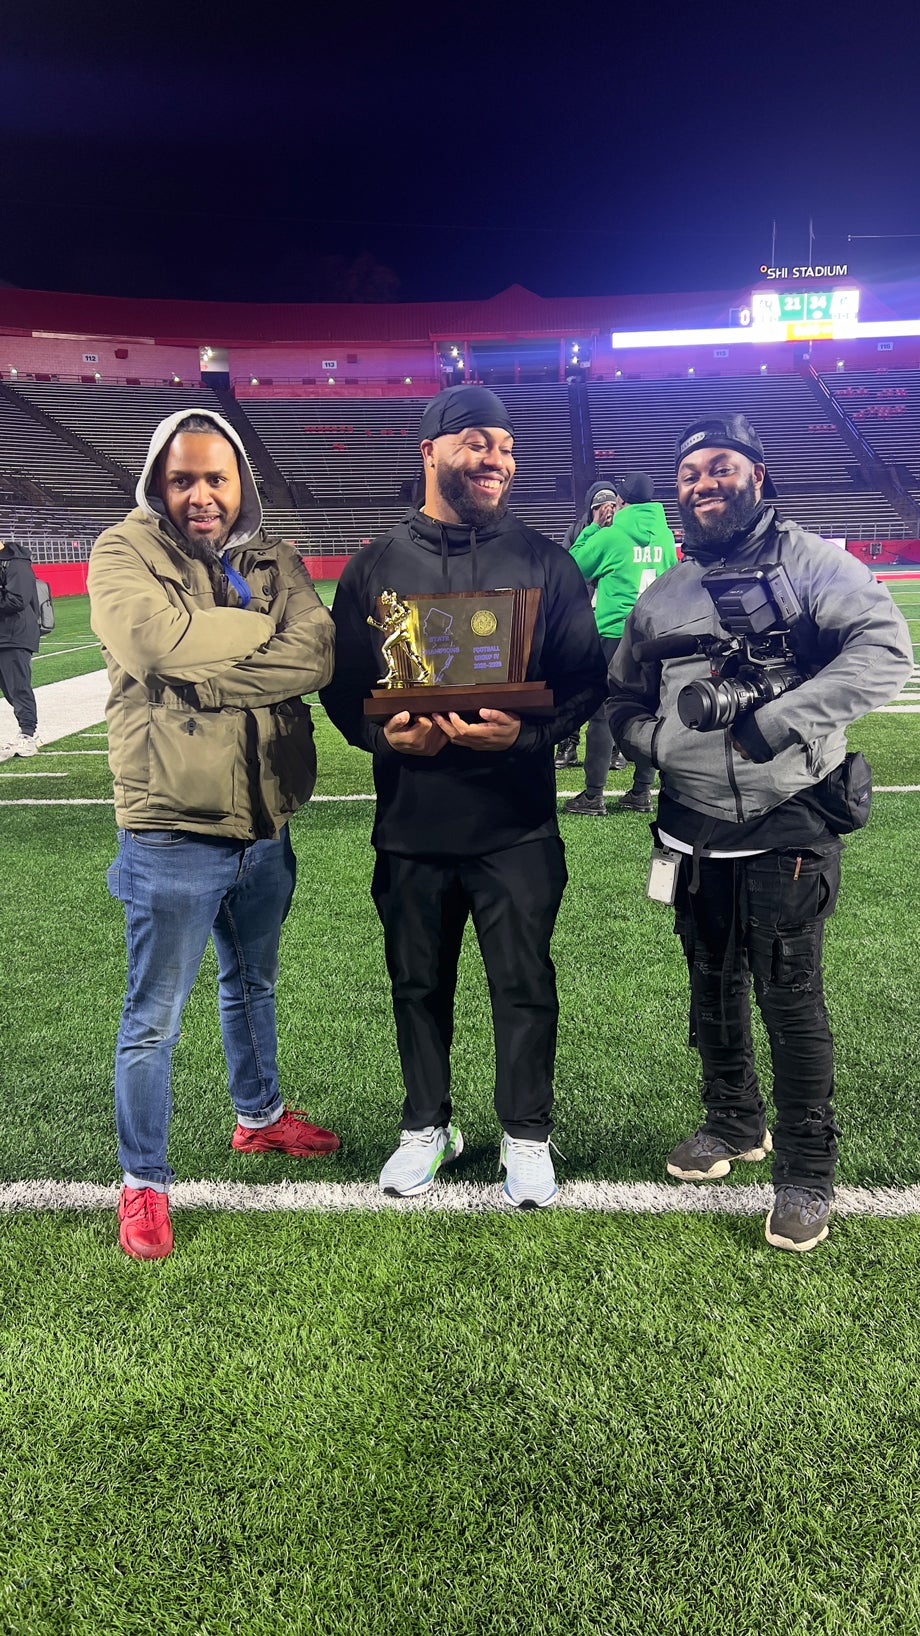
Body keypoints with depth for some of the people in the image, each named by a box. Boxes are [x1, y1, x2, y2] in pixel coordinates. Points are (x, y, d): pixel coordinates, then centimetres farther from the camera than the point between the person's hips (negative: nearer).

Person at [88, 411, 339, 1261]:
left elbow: (314, 659, -14)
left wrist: (203, 680, -23)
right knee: (153, 1019, 6)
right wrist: (263, 627, -13)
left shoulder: (277, 562, 4)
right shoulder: (123, 554, -7)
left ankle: (259, 1116, 48)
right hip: (171, 834, -5)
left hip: (265, 827, 5)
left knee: (253, 984, 25)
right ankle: (144, 1180, 25)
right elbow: (158, 641, -27)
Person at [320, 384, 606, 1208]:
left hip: (517, 822, -1)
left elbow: (585, 678, 0)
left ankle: (528, 1134, 27)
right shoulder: (374, 568, 4)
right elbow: (341, 685, 6)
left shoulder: (544, 560, 1)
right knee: (419, 983, 14)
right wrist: (385, 733, -14)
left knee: (524, 984, 7)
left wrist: (526, 733, -18)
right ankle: (427, 1126, 35)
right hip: (410, 823, 2)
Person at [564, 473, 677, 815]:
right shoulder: (665, 536, 6)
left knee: (601, 713, -1)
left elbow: (573, 565, 5)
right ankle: (642, 791, 13)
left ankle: (593, 796, -1)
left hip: (614, 634, -5)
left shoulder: (609, 536, -8)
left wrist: (593, 527, 11)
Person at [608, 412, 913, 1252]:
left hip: (788, 827, -5)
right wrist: (660, 740, -4)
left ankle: (806, 1170, 16)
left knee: (790, 997, -2)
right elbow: (625, 698, 18)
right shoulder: (660, 595, 12)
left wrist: (775, 721, -25)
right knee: (714, 987, 17)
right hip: (695, 833, 6)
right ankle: (734, 1123, 39)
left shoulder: (808, 561, -5)